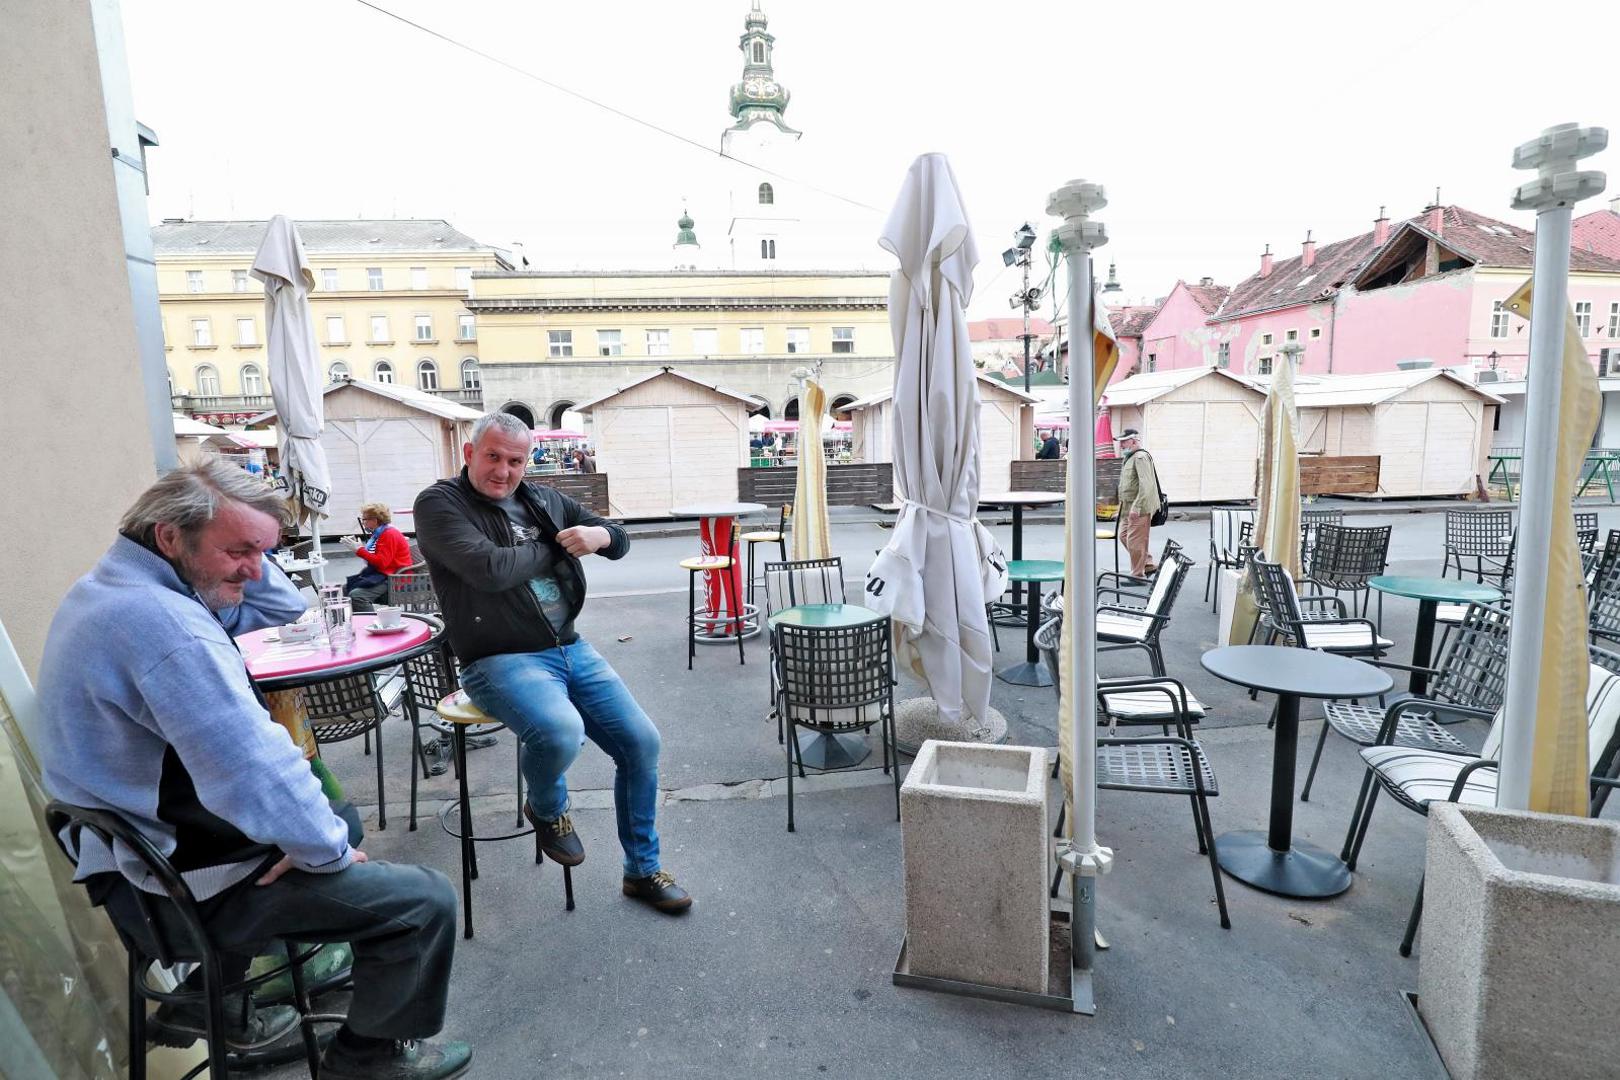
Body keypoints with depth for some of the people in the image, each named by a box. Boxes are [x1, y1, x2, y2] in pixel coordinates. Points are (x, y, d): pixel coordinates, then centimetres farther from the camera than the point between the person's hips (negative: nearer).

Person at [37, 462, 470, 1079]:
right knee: (425, 901, -8)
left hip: (137, 852, 10)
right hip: (183, 887, -10)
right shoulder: (163, 623, -31)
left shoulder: (115, 588, 4)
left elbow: (284, 609, 11)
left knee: (335, 813, 31)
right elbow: (256, 779, -35)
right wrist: (329, 848, -20)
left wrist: (242, 553, -5)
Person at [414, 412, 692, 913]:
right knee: (561, 731, -34)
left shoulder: (544, 500, 11)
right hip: (501, 661, -6)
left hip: (571, 649, 6)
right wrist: (553, 548, -5)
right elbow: (490, 569, -22)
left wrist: (600, 535, -8)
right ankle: (547, 808, 5)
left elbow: (620, 541, 17)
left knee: (642, 742, -2)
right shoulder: (439, 504, -5)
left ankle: (643, 871, 20)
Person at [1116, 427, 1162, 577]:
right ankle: (1148, 565, 25)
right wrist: (1123, 506, 22)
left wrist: (1136, 507, -27)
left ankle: (1137, 575, 6)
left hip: (1140, 508, -10)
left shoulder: (1141, 457, -15)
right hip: (1130, 508, 10)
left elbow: (1146, 485, -24)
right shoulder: (1129, 457, 17)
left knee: (1135, 540, -5)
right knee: (1124, 535, 15)